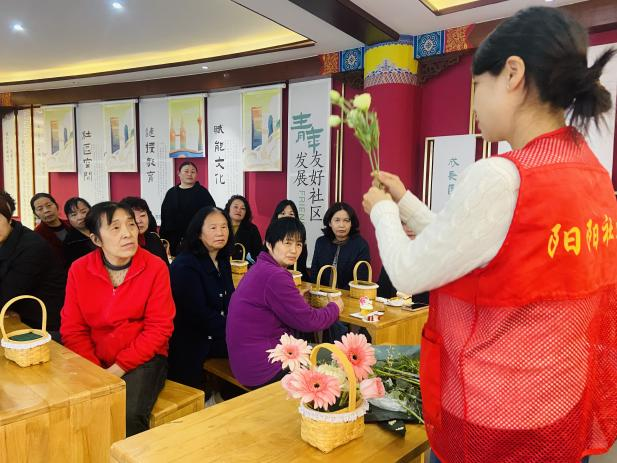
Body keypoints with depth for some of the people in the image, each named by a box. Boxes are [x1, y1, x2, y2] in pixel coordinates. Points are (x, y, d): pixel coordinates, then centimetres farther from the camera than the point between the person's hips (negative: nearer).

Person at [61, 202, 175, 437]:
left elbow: (159, 328, -9)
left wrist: (117, 369, -16)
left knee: (128, 415, -26)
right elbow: (72, 329, 0)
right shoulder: (79, 270, 0)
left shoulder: (155, 268, -8)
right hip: (92, 362, 3)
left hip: (142, 359, -2)